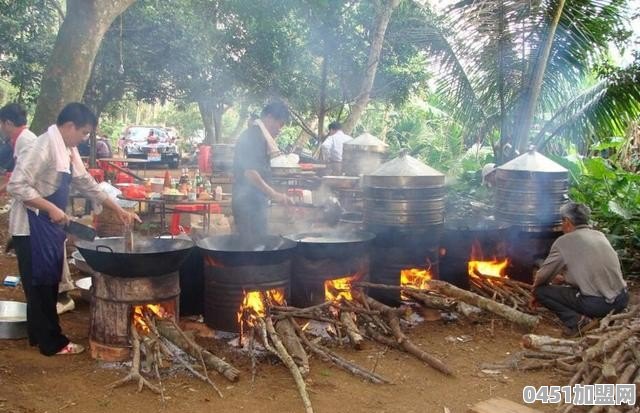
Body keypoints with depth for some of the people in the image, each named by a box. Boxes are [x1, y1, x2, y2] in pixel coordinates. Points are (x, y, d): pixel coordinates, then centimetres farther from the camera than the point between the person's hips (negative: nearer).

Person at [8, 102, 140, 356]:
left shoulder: (69, 150, 9)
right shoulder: (45, 146, -20)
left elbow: (86, 184, 16)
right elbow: (16, 185, -24)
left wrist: (118, 210, 12)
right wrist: (51, 209, -26)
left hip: (51, 226, 9)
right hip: (35, 227, -9)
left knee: (48, 283, 16)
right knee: (41, 284, 1)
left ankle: (38, 334, 29)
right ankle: (52, 342, 10)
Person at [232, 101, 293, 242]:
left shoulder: (259, 136, 19)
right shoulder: (254, 136, -13)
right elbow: (249, 172, -23)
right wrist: (274, 194, -24)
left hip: (254, 203, 10)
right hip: (249, 203, -10)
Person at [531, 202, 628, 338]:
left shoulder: (564, 241, -5)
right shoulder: (599, 235, 14)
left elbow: (542, 276, 3)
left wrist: (536, 288, 23)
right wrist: (564, 279, 33)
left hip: (596, 304, -7)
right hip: (622, 300, 7)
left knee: (540, 291, 4)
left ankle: (576, 321, -9)